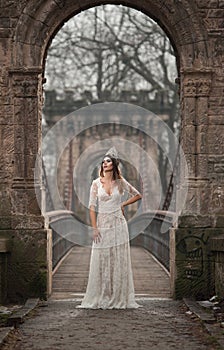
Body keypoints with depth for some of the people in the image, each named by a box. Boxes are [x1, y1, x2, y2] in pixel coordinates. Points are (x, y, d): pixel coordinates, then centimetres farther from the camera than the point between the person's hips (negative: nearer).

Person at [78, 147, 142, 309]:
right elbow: (92, 206, 0)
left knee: (119, 261, 1)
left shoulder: (120, 182, 2)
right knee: (100, 261, 0)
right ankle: (99, 298, 5)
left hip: (118, 225, 0)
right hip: (102, 226, 0)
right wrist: (94, 228, -7)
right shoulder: (96, 183, 2)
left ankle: (119, 298, 7)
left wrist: (123, 204, 3)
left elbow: (138, 195, 14)